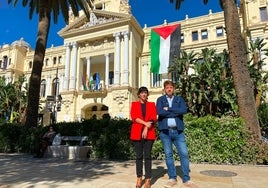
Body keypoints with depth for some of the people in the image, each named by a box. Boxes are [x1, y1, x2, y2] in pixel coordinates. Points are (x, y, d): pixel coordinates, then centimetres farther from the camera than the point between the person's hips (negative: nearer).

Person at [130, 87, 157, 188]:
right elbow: (134, 117, -3)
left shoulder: (152, 104, 13)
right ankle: (139, 178, 14)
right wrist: (145, 123, -15)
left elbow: (153, 118, 1)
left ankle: (148, 179, 5)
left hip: (149, 133, 0)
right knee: (139, 156, 4)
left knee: (147, 155, -1)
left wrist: (146, 128, -13)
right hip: (137, 133, 0)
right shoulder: (134, 104, 12)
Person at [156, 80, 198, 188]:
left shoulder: (179, 99, 10)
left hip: (178, 131, 1)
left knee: (184, 154, -1)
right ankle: (172, 178, 19)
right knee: (168, 155, 6)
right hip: (165, 131, 0)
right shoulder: (160, 100, 6)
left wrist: (168, 109, -11)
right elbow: (159, 112, -12)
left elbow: (184, 110, -9)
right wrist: (176, 112, -8)